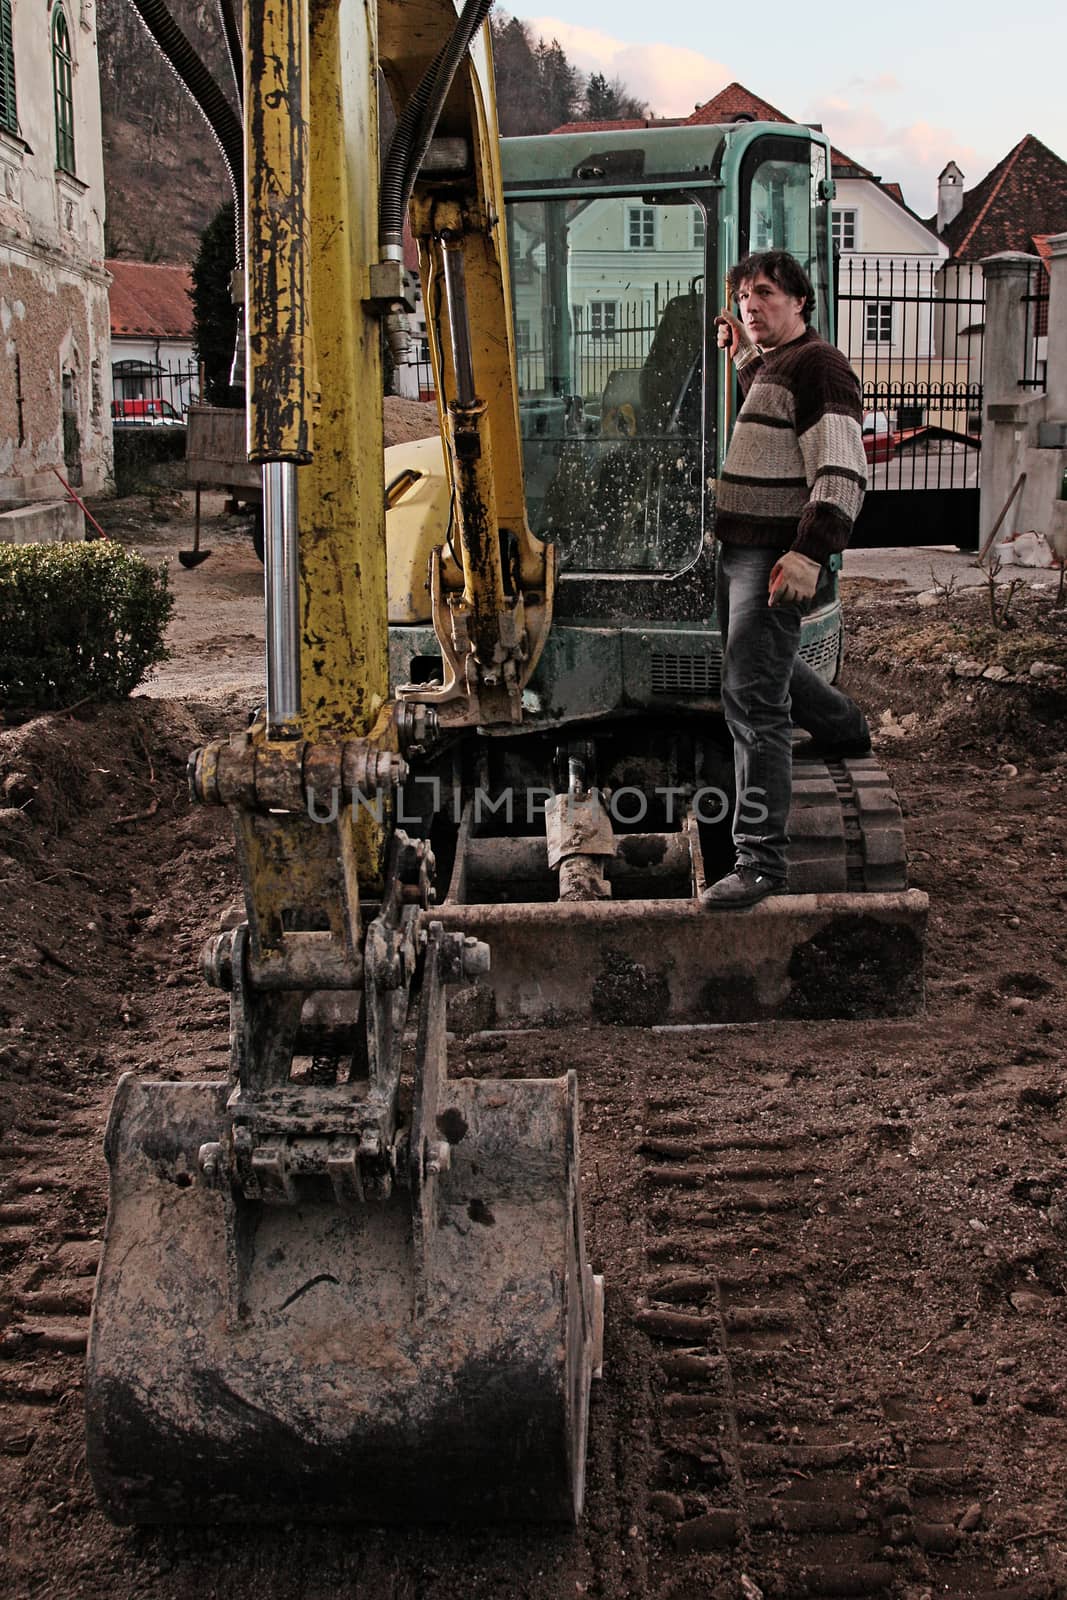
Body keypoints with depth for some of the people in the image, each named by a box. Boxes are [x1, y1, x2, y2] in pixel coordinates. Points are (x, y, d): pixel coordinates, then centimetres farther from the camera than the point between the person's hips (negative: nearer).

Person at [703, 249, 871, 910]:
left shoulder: (818, 364, -12)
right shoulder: (764, 364, 17)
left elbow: (843, 471, -21)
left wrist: (809, 553, -32)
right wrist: (741, 350, 26)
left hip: (776, 557, -10)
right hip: (738, 548, 10)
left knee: (753, 702, -14)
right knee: (770, 665, 29)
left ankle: (761, 860, -11)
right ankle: (847, 730, 55)